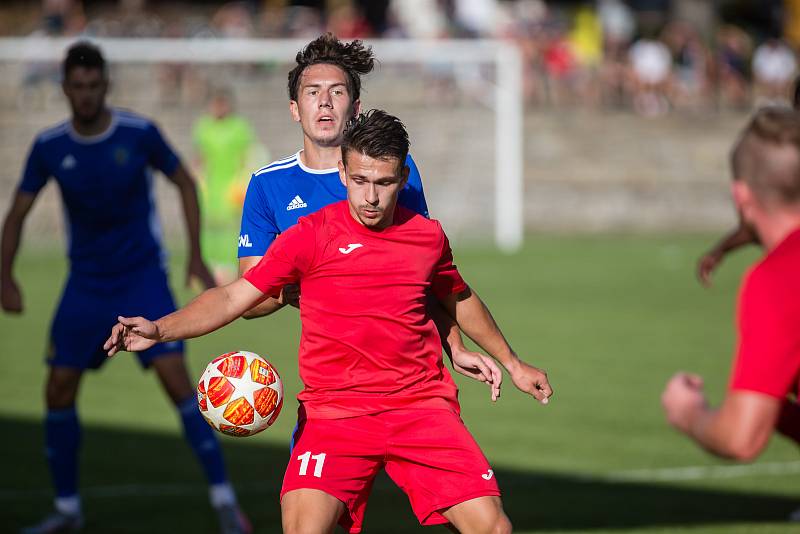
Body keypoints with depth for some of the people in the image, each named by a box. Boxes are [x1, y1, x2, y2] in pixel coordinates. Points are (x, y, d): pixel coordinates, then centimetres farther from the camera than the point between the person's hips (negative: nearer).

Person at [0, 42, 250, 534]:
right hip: (86, 284, 3)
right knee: (59, 390, 1)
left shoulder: (140, 133, -12)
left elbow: (185, 182, 3)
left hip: (143, 277, -3)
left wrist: (196, 254, -3)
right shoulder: (50, 147, -6)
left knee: (175, 377, -17)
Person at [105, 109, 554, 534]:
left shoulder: (428, 236, 7)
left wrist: (512, 362, 38)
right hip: (335, 412, -2)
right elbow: (234, 297, -3)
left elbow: (460, 300, 27)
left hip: (422, 407, 3)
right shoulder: (311, 236, -3)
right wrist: (160, 329, -19)